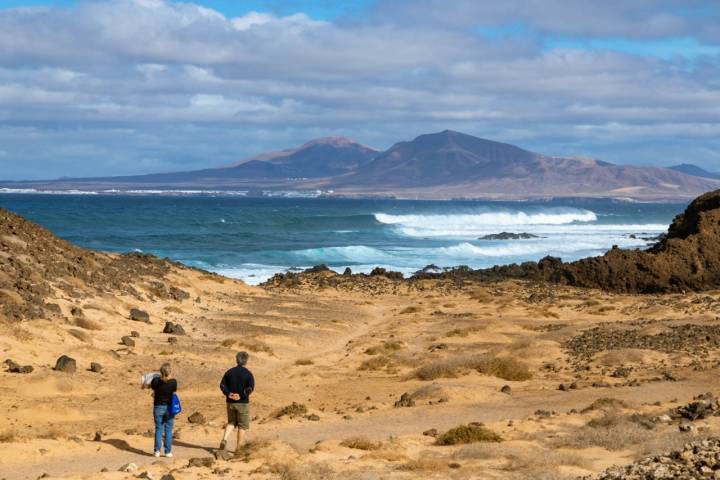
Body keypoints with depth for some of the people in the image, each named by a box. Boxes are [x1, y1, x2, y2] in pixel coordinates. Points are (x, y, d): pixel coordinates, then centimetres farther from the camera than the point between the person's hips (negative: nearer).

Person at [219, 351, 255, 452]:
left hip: (230, 402, 4)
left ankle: (224, 439, -6)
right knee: (242, 426, 6)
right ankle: (239, 448, 7)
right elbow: (250, 388, -18)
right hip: (243, 402, -4)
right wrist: (241, 395, -16)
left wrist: (228, 393, -9)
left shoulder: (229, 372, 6)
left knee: (231, 423, 19)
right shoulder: (248, 374, -7)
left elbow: (222, 385, -1)